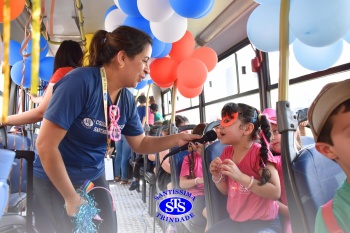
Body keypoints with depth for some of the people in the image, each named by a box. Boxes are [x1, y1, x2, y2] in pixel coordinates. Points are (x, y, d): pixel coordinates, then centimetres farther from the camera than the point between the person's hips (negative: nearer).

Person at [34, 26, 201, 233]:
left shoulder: (127, 100, -7)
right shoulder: (80, 82, -27)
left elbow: (140, 143, 5)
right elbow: (46, 145, -26)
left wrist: (176, 139, -11)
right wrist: (71, 197, -18)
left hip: (95, 177, 6)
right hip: (56, 180, -5)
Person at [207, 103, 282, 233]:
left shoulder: (259, 152, -17)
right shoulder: (227, 152, 1)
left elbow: (276, 193, -24)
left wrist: (240, 176, -32)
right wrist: (217, 177, -11)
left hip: (263, 222, -6)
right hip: (235, 221, 6)